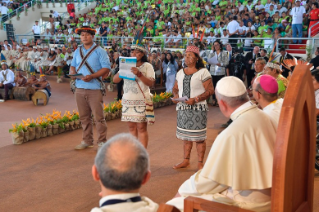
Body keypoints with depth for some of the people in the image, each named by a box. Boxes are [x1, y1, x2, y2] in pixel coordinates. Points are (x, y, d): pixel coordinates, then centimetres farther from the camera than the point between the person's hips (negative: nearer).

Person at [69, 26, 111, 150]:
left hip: (95, 89, -5)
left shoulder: (99, 51, -2)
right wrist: (72, 73, -1)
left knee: (98, 117, -3)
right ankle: (87, 141, 21)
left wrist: (92, 76, -20)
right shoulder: (77, 51, 15)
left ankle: (102, 142, 7)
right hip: (80, 89, 5)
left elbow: (106, 68, -9)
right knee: (84, 117, 10)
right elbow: (73, 66, 23)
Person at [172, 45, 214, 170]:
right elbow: (175, 88, 21)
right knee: (185, 136, 12)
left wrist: (195, 99, -20)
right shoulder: (180, 73, 13)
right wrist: (176, 95, -2)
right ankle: (186, 160, 23)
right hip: (183, 108, 6)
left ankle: (200, 163, 10)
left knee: (198, 137, -2)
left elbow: (210, 90, -11)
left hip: (198, 108, -5)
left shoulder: (203, 72, -5)